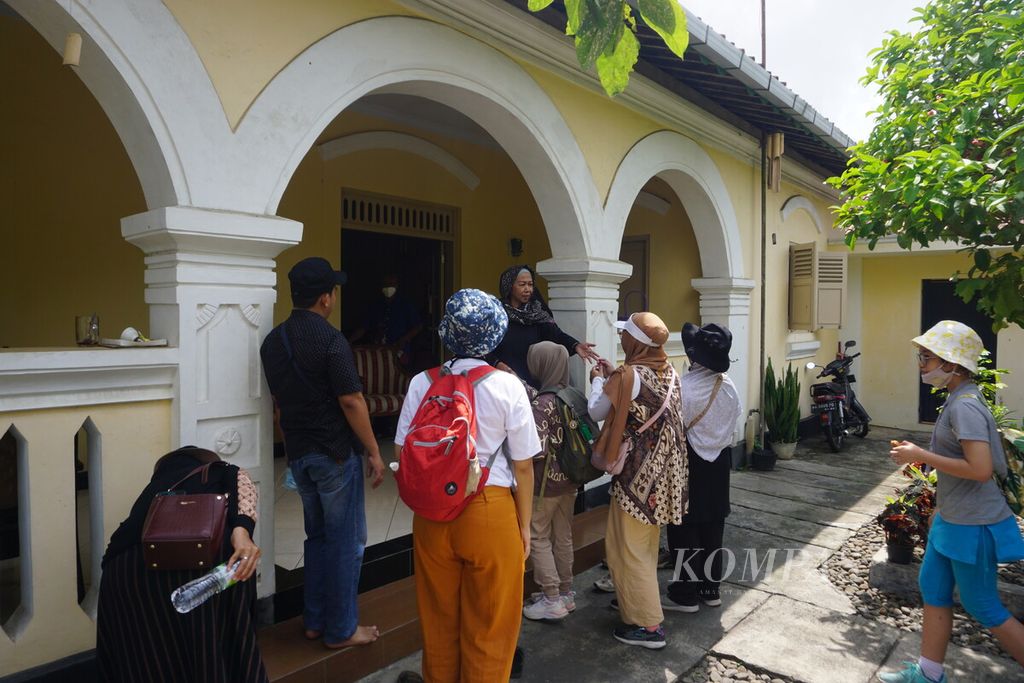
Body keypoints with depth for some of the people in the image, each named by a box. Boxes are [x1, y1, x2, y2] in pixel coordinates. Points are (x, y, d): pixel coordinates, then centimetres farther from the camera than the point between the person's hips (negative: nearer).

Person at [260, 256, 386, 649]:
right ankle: (341, 630, 17)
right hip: (335, 454, -8)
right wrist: (374, 452, -11)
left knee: (317, 536, 20)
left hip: (298, 453, 8)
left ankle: (314, 621, 29)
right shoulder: (329, 339, -18)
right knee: (346, 541, 6)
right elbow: (351, 401, -19)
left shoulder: (273, 341, 6)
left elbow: (279, 398, 13)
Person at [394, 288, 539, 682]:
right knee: (489, 623, 17)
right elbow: (523, 467, -9)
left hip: (432, 511, 3)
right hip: (490, 511, -3)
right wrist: (524, 525, 3)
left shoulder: (422, 383, -6)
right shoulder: (507, 386, -12)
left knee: (439, 615, 24)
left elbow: (401, 453, -3)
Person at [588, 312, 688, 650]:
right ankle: (638, 600, 39)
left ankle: (649, 625, 12)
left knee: (628, 549, 5)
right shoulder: (667, 371, 2)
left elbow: (597, 411, -10)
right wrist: (614, 377, 12)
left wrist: (599, 380, 5)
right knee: (646, 545, 23)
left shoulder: (629, 376, -21)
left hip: (639, 474, -8)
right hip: (664, 470, 8)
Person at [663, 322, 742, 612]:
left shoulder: (682, 387, -22)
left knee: (684, 530, 5)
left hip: (688, 463, -7)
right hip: (719, 462, 7)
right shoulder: (729, 386, -1)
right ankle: (710, 588, 28)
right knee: (712, 527, 16)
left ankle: (686, 595, 15)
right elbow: (733, 424, 8)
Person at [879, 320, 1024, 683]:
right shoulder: (959, 399, 7)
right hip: (953, 518, 10)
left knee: (983, 608, 7)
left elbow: (980, 469, -30)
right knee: (932, 589, 16)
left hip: (973, 525, -10)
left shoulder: (964, 406, -23)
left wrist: (920, 456, -23)